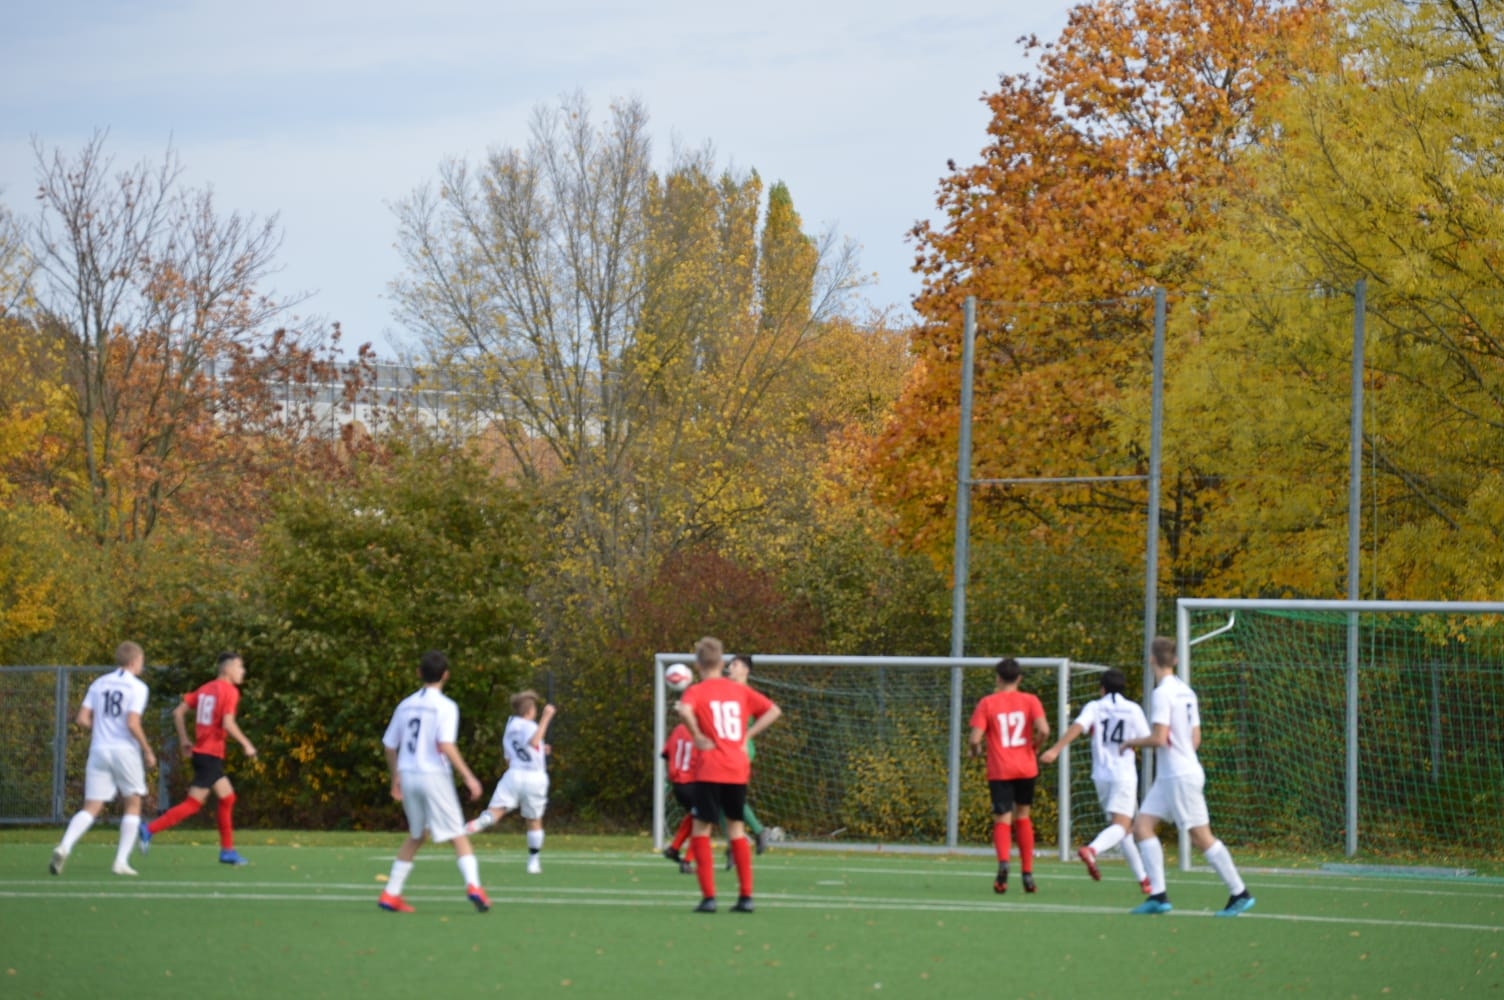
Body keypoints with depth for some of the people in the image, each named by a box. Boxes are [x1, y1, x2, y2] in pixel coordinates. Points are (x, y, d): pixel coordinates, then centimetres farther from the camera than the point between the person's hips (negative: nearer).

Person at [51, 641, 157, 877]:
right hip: (125, 750, -4)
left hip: (99, 750, 4)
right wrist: (148, 751, -4)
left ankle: (64, 847, -21)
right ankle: (121, 861, 5)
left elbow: (82, 719, 6)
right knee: (132, 805, 13)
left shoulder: (99, 683, 9)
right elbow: (133, 724, -16)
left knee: (91, 808, 4)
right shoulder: (137, 687, -6)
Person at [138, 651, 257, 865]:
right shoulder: (230, 691, -10)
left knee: (227, 798, 16)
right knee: (193, 804, -8)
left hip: (200, 751, 9)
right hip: (211, 754, -9)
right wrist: (246, 744, -10)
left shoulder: (206, 689, 13)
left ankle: (227, 850, 18)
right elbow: (228, 723, -21)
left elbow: (178, 712, 10)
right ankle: (150, 830, -14)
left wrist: (184, 740, 16)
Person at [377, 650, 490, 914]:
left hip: (408, 774, 5)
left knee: (415, 836, 19)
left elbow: (389, 745, 14)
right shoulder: (445, 706, -7)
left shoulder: (406, 705, 11)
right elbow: (446, 746, -19)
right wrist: (468, 777, -16)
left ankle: (391, 894, 17)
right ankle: (473, 885, -21)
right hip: (434, 775, -5)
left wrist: (395, 778, 26)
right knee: (458, 835, -2)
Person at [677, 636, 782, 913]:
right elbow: (773, 711, 9)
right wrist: (747, 735, 6)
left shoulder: (697, 691, -4)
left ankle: (708, 896, -5)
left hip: (710, 771, -4)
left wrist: (698, 737, -13)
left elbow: (685, 710, -27)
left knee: (701, 829, 4)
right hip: (738, 770, 4)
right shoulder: (741, 690, 9)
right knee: (737, 829, 15)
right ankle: (745, 896, 10)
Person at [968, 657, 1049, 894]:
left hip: (999, 770, -2)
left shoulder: (987, 704, -3)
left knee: (1002, 821, -3)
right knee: (1022, 817, 18)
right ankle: (1028, 873, 17)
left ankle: (1003, 861, -33)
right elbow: (1043, 730, -13)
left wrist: (976, 751, 12)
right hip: (1026, 768, 2)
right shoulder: (1030, 701, 1)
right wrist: (1034, 747, 7)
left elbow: (975, 738, -10)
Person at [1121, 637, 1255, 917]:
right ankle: (1158, 895, -1)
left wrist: (1132, 742, -5)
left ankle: (1239, 894, 1)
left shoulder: (1163, 693, -16)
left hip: (1180, 776, -9)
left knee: (1201, 837, -4)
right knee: (1142, 825, 5)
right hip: (1169, 777, 9)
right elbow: (1195, 739, 14)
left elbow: (1159, 738, -21)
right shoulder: (1185, 691, 11)